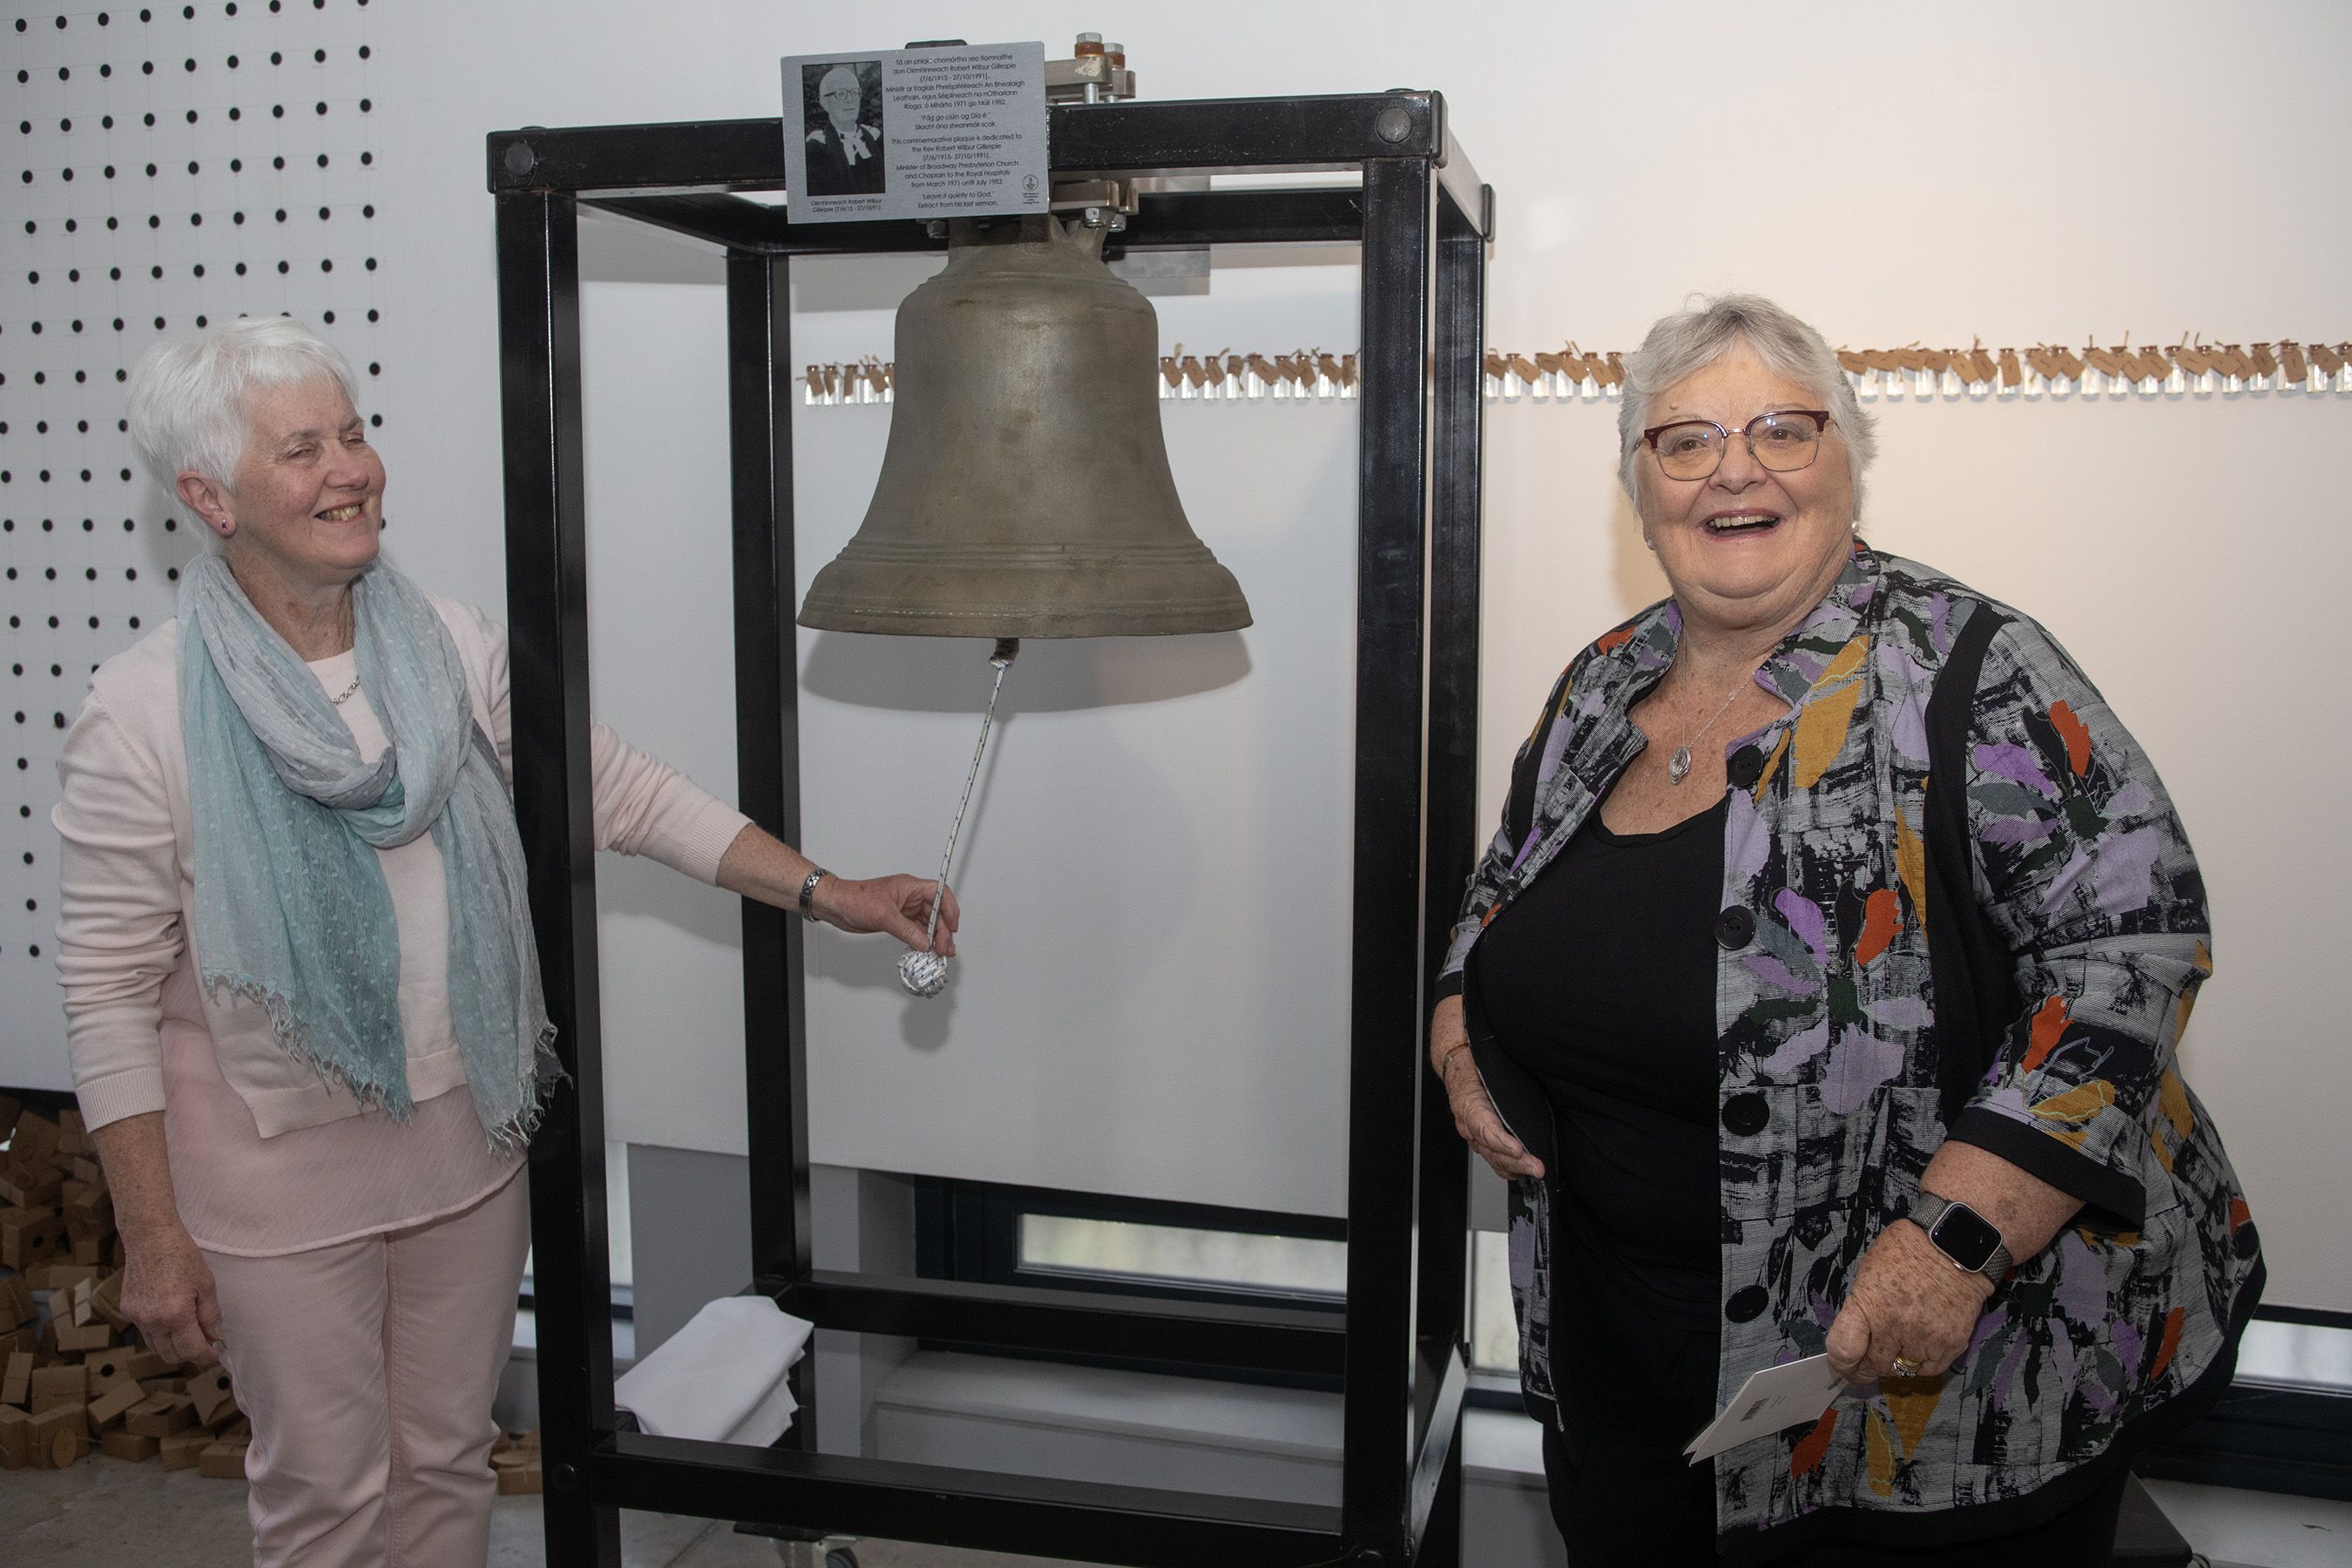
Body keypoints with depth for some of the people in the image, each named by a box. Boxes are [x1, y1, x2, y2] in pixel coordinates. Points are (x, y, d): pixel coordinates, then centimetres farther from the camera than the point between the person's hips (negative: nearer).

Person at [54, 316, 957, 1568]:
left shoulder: (453, 650, -3)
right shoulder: (145, 712, -14)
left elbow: (627, 795, 0)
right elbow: (109, 992, -11)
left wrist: (825, 893, -6)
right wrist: (151, 1237, -10)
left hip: (464, 1142, 4)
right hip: (277, 1174, -3)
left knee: (448, 1463, 19)